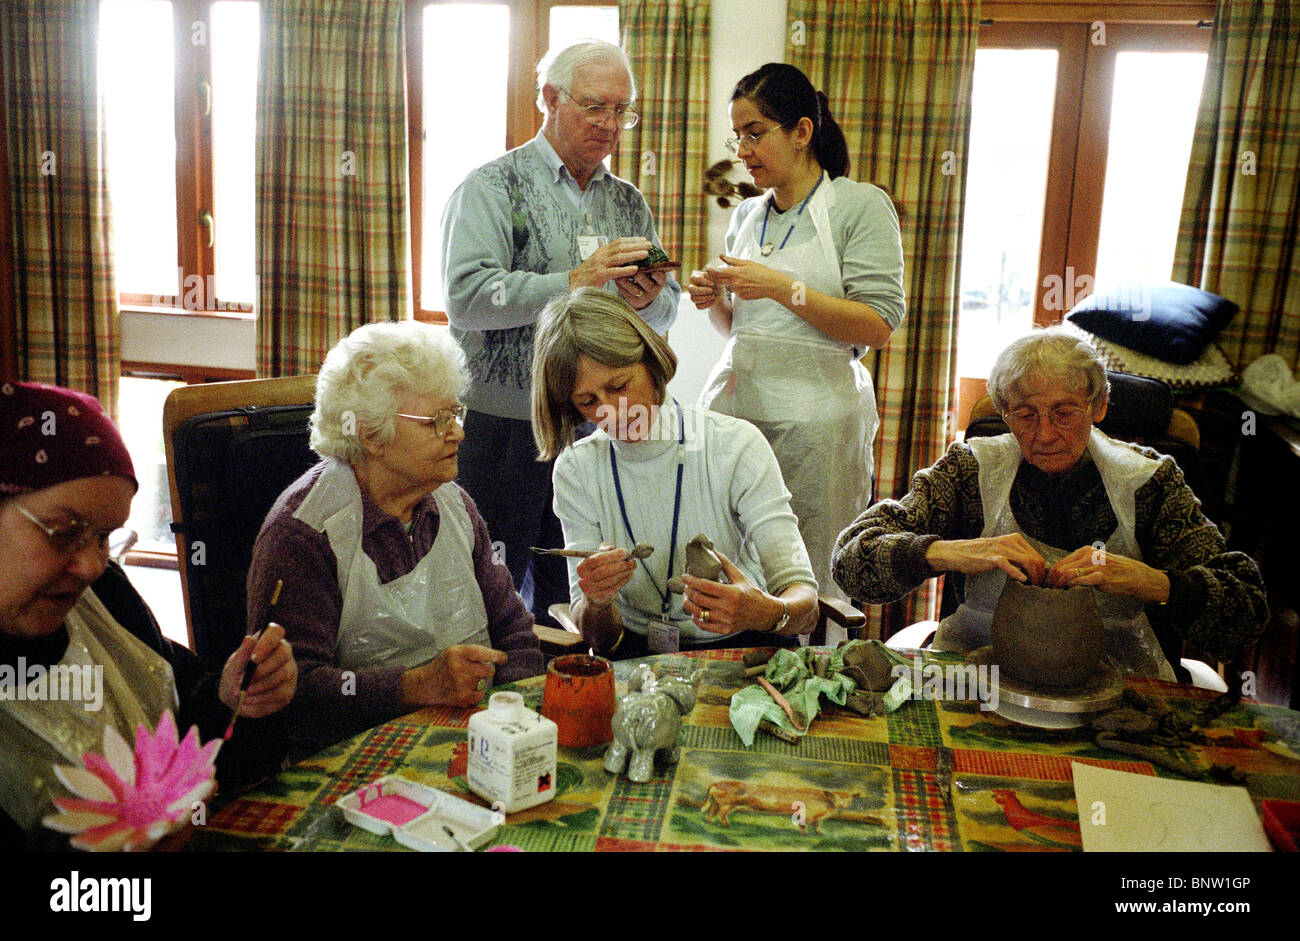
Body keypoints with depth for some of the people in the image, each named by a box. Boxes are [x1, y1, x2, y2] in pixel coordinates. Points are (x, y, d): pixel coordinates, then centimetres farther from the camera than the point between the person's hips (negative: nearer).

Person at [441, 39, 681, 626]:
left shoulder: (628, 202, 14)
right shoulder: (493, 187, -2)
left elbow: (666, 312, 14)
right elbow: (465, 298, -16)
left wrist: (647, 300, -10)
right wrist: (575, 280, -23)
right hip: (502, 428, -4)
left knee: (572, 600, 12)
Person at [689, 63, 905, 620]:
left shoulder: (861, 206, -1)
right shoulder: (747, 215, 16)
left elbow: (879, 326, -9)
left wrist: (784, 288, -15)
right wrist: (713, 300, 3)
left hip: (815, 414, -5)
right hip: (735, 402, 5)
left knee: (811, 587, -1)